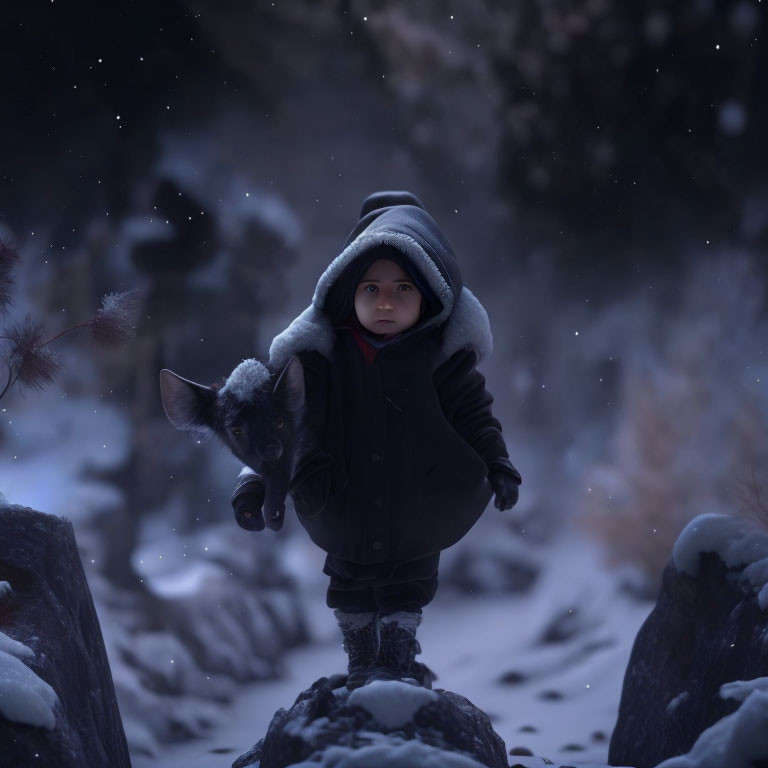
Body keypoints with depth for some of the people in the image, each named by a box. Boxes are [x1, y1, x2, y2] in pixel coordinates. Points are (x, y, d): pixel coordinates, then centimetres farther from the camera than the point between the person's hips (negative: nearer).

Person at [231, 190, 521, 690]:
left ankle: (399, 656, 27)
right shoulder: (321, 353, -13)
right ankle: (361, 664, 37)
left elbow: (473, 413, -1)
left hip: (418, 512, -1)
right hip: (347, 511, 2)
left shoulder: (444, 354, -12)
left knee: (411, 588, 12)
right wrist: (263, 475, -11)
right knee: (351, 588, 19)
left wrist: (498, 465, -5)